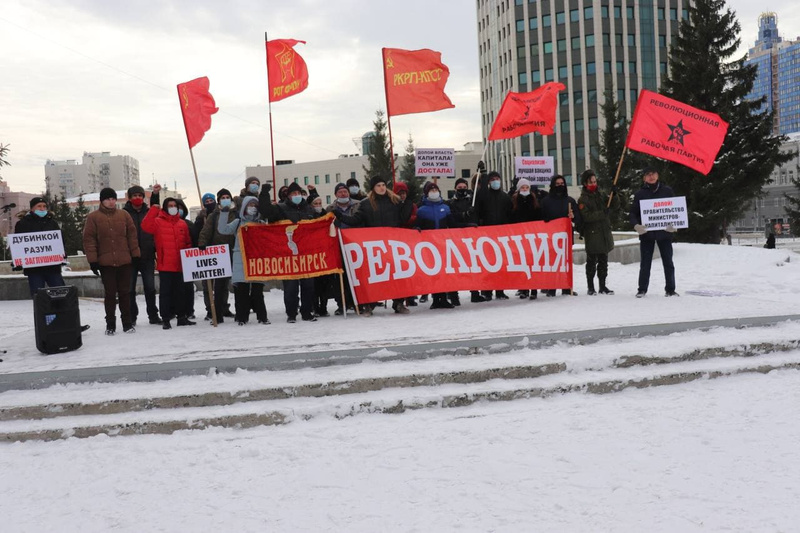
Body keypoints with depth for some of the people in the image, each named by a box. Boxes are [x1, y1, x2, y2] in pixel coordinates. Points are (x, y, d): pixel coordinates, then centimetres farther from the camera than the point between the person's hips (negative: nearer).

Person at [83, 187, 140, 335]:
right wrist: (92, 260, -8)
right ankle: (110, 324, 13)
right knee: (109, 293, 4)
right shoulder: (93, 217, 1)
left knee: (125, 292, 7)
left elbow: (132, 235, 8)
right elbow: (89, 239, -2)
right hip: (105, 262, -2)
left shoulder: (124, 214, 8)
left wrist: (135, 254, 3)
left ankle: (127, 323, 14)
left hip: (124, 261, 2)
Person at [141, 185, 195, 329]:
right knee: (165, 291, 0)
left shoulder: (182, 223, 11)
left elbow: (188, 243, 16)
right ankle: (165, 319, 5)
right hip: (165, 264, -4)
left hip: (180, 264, 4)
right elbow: (146, 226, -21)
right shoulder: (158, 221, -1)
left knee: (181, 291, 11)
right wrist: (154, 207, -26)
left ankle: (182, 317, 21)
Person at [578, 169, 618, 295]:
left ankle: (602, 286, 19)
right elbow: (586, 216, -16)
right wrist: (602, 213, -21)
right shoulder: (583, 199, -5)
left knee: (603, 261, 11)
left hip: (604, 233, 6)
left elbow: (615, 205, 12)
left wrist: (614, 195, -5)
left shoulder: (601, 195, 13)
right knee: (592, 262, -1)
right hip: (592, 234, -6)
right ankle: (590, 287, 6)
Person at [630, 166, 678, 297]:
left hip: (664, 232, 1)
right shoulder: (640, 194, 4)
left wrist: (674, 224, -8)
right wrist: (636, 225, -15)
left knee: (668, 262, 5)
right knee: (645, 263, 3)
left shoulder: (667, 191, 6)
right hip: (646, 233, -1)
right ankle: (642, 289, 10)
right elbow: (633, 212, 4)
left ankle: (670, 289, 14)